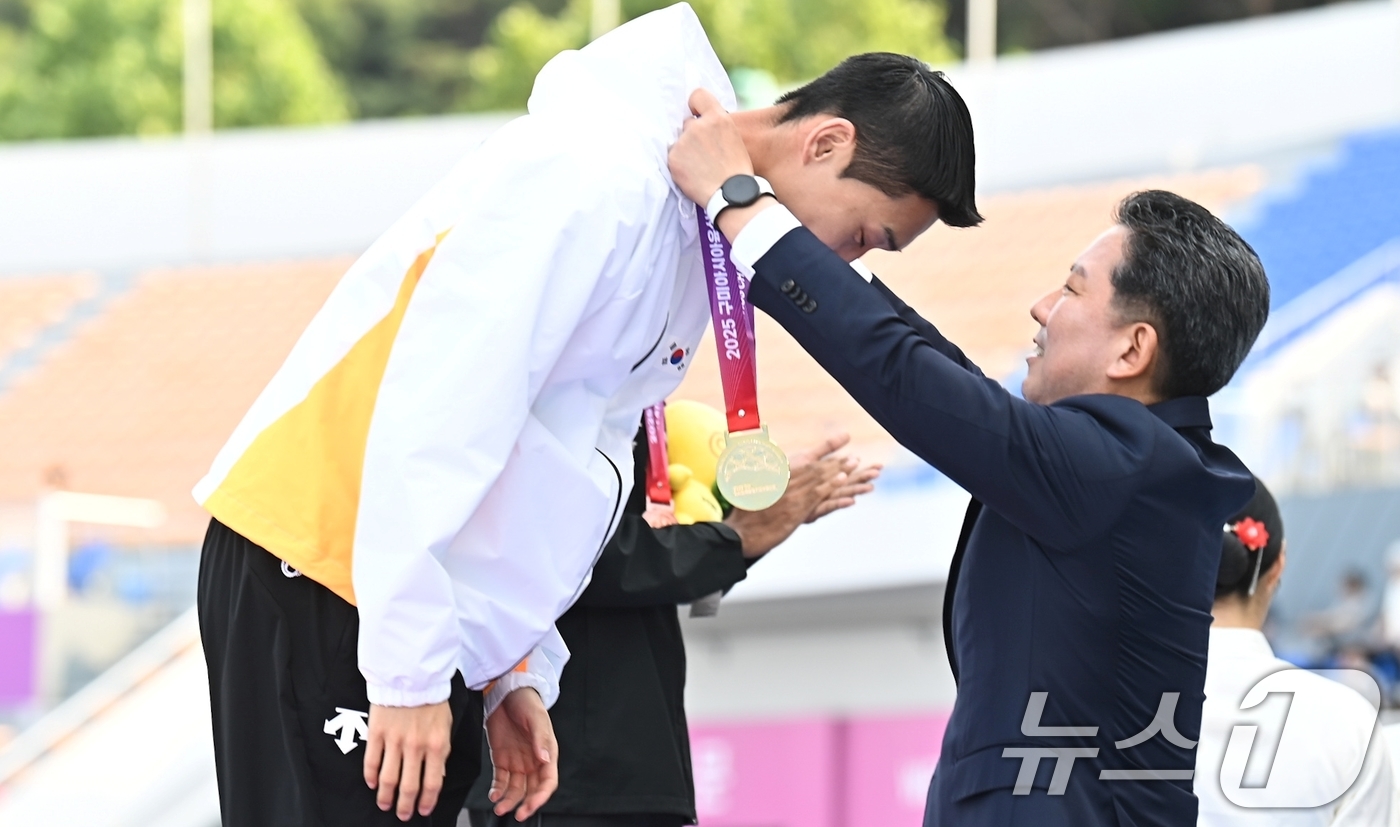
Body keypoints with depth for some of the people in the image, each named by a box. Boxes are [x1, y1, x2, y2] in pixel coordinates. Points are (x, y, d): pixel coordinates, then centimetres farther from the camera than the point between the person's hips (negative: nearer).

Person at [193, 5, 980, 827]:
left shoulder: (697, 250, 12)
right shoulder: (605, 172, -18)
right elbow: (432, 419, -22)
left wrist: (520, 672, 11)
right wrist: (408, 671, -22)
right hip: (317, 569, -9)